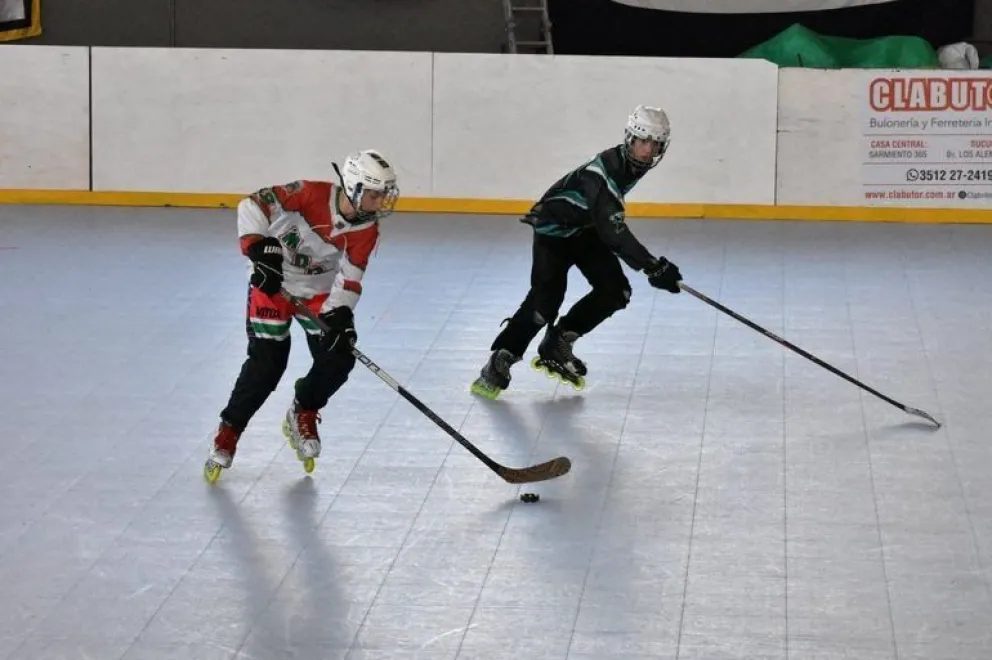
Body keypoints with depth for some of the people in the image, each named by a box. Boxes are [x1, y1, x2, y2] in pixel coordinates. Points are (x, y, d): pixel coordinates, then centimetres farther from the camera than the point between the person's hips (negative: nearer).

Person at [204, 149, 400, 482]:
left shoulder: (366, 230, -13)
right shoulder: (311, 194, -26)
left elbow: (350, 277, -13)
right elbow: (253, 206, -26)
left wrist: (340, 315, -28)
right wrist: (260, 250, -35)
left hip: (318, 292, 4)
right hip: (271, 283, -4)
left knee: (338, 358, -8)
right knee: (267, 362, -12)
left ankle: (302, 416, 19)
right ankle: (228, 434, 4)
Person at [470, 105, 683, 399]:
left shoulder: (632, 164, -7)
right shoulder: (603, 171, -35)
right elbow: (614, 231, -42)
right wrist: (652, 266, -46)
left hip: (586, 227, 9)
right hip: (553, 228, -8)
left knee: (616, 290, -4)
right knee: (545, 299, -20)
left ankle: (556, 344, 10)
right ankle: (499, 363, -9)